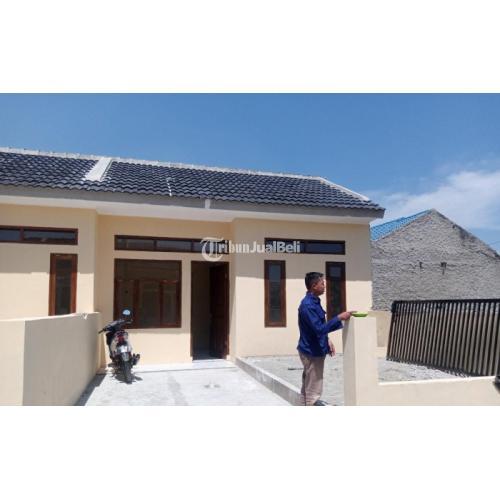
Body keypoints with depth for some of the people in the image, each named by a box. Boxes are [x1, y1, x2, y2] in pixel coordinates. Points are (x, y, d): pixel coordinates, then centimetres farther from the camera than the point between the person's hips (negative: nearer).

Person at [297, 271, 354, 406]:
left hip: (314, 349, 10)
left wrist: (327, 340, 12)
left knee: (308, 387, 20)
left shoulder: (314, 301, 8)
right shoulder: (308, 305, -24)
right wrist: (339, 318, -27)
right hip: (312, 351, -10)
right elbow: (319, 329, -29)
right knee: (313, 390, 1)